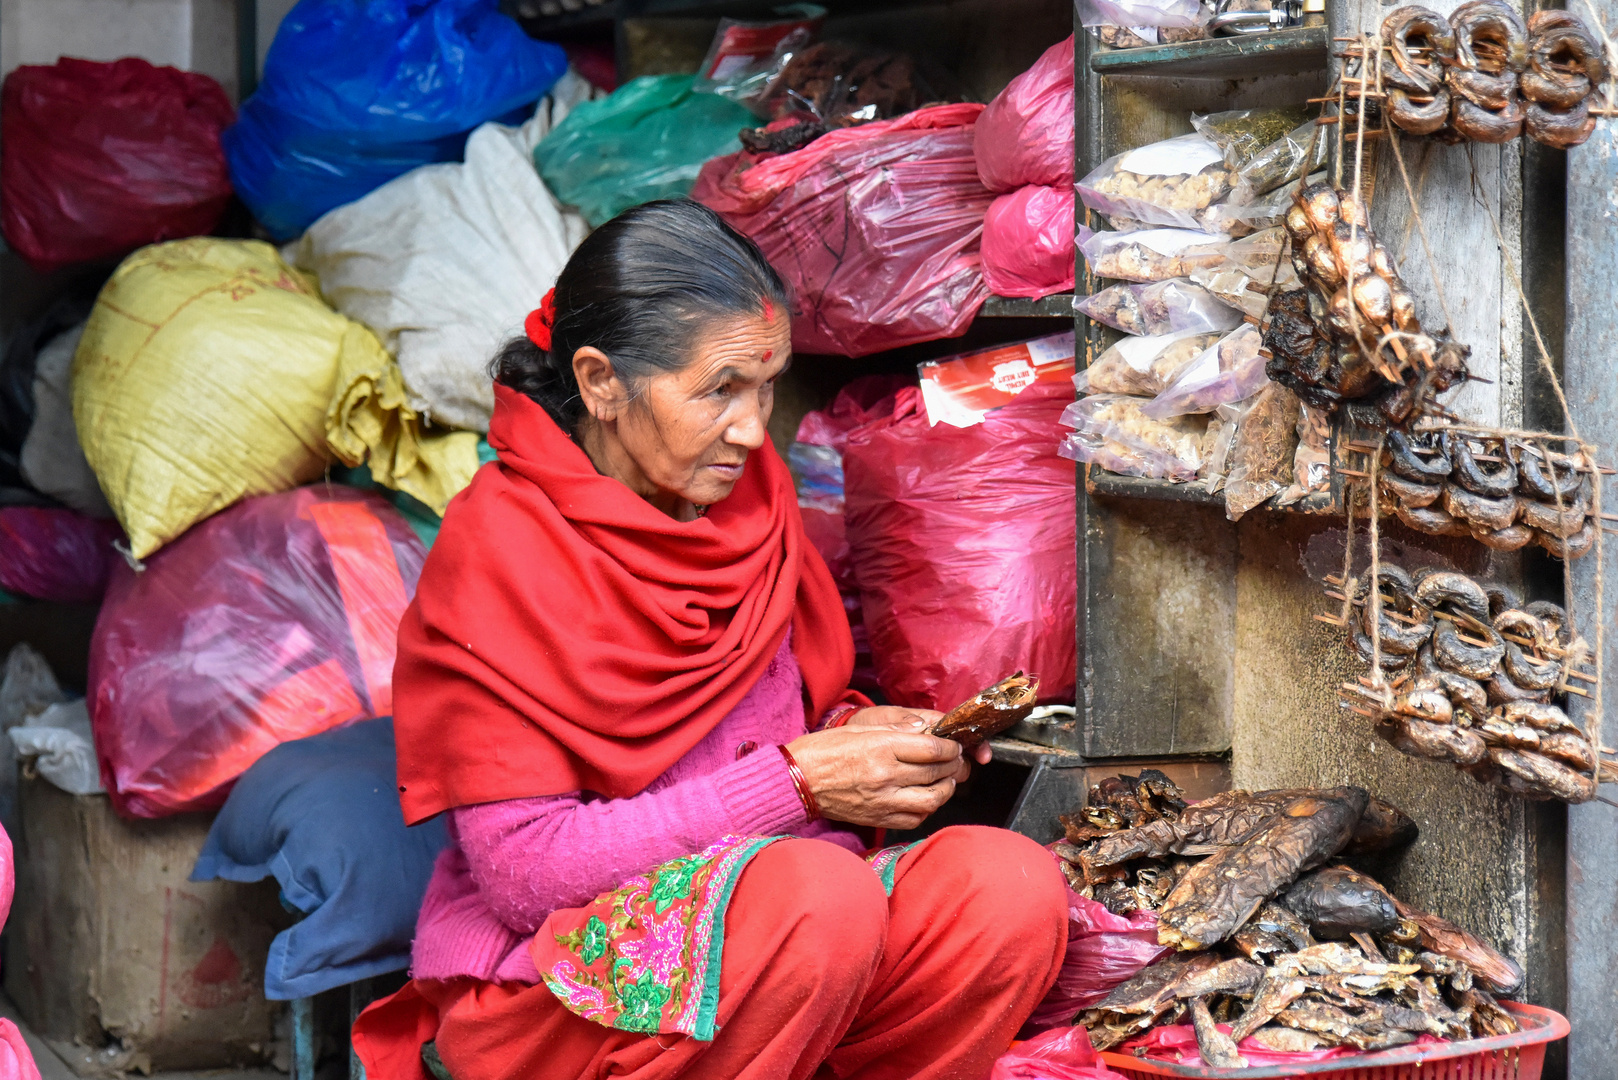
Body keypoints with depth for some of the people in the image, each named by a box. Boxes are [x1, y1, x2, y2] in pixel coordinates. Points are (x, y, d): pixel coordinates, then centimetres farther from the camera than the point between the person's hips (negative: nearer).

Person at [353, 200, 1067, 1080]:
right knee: (822, 893, -34)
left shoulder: (751, 494, 6)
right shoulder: (496, 552, -14)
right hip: (539, 984, -6)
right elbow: (526, 871, -18)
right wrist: (796, 784, -19)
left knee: (1010, 886, -21)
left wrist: (859, 737, -5)